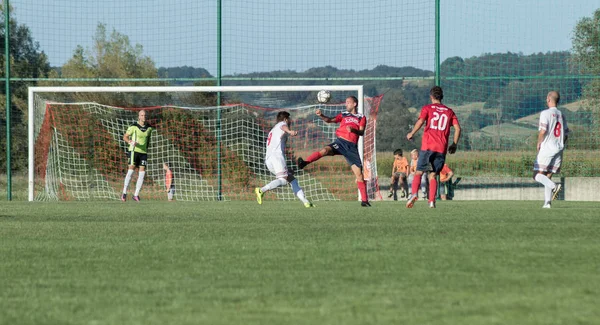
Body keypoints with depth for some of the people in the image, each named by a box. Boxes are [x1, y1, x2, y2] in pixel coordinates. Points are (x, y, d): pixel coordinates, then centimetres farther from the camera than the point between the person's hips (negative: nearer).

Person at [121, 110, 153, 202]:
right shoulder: (133, 127, -6)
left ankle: (136, 195, 3)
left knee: (142, 174, -4)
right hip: (134, 151, -4)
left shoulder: (149, 128, 7)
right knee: (131, 171, -14)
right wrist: (130, 142, -23)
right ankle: (124, 193, -7)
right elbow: (125, 137, -3)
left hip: (143, 153, 4)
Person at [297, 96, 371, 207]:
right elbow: (330, 120, 4)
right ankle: (304, 163, -50)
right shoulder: (343, 115, 18)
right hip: (340, 142, 0)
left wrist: (353, 130, -21)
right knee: (325, 150, -32)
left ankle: (364, 200, 4)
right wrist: (321, 116, -14)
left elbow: (362, 132, 0)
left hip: (352, 147, 0)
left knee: (359, 174, -4)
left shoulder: (362, 118, 15)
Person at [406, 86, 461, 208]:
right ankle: (432, 201, -7)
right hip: (442, 148, 2)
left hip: (427, 146, -2)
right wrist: (454, 144, 14)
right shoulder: (449, 111, 14)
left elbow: (420, 122, -11)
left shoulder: (427, 108, 6)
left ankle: (414, 193, -20)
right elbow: (457, 128, 6)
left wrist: (411, 134, 2)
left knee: (418, 172, 4)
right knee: (433, 175, 6)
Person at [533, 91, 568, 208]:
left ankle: (554, 186, -27)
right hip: (559, 149, 6)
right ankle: (547, 202, 0)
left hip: (547, 148, -6)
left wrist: (539, 143, -2)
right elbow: (566, 133, 14)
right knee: (548, 176, 10)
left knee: (538, 175, -3)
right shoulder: (561, 115, 12)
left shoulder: (546, 113, -8)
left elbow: (543, 131, -17)